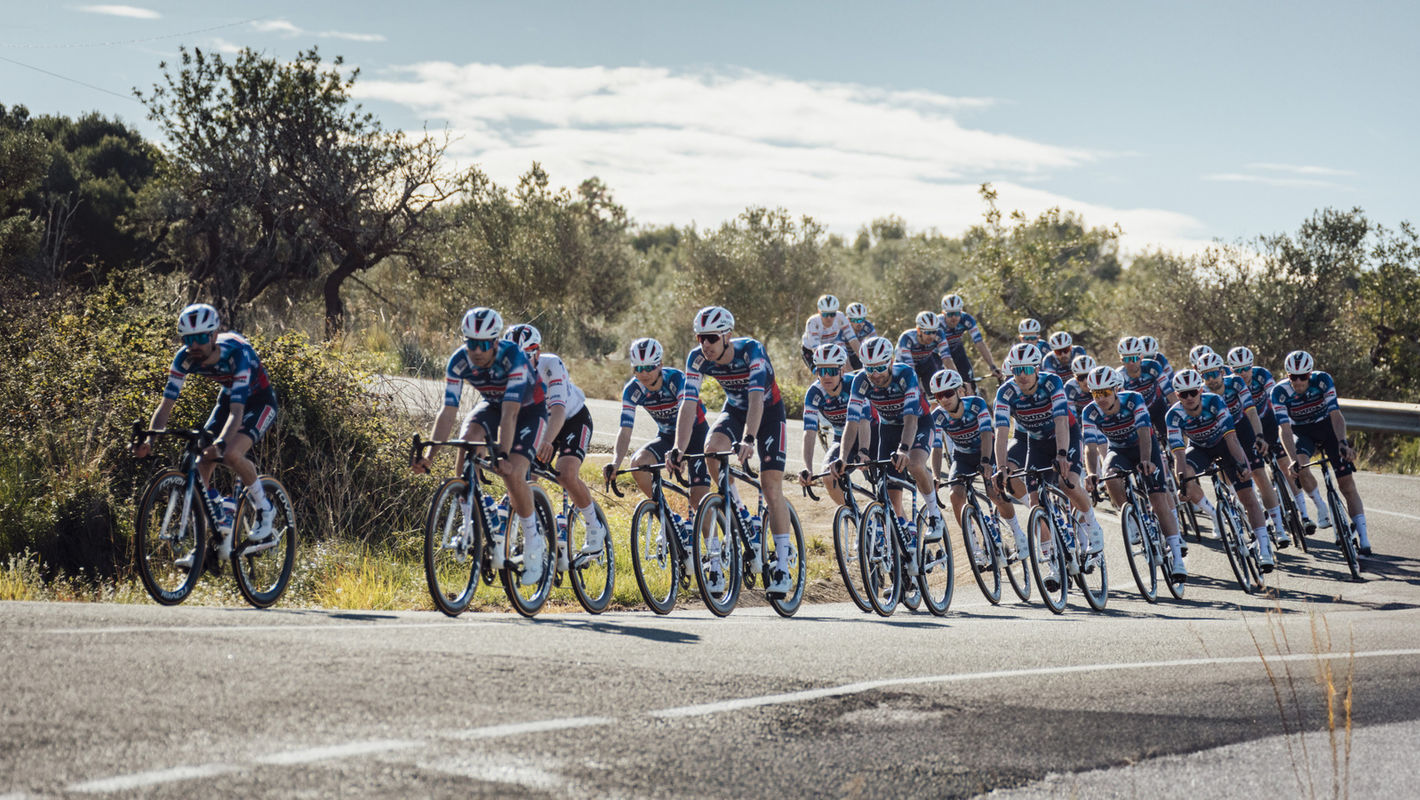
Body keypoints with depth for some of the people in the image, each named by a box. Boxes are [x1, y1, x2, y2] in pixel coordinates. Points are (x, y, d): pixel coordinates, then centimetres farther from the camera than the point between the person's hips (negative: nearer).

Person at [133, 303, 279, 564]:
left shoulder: (237, 353, -36)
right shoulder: (185, 357, -20)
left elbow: (237, 411, -44)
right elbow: (166, 403, -19)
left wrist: (220, 443, -61)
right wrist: (149, 439, -36)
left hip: (260, 400, -6)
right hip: (227, 397, 6)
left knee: (232, 454, -31)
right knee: (200, 467, -11)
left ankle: (264, 509, -6)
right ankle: (222, 531, 4)